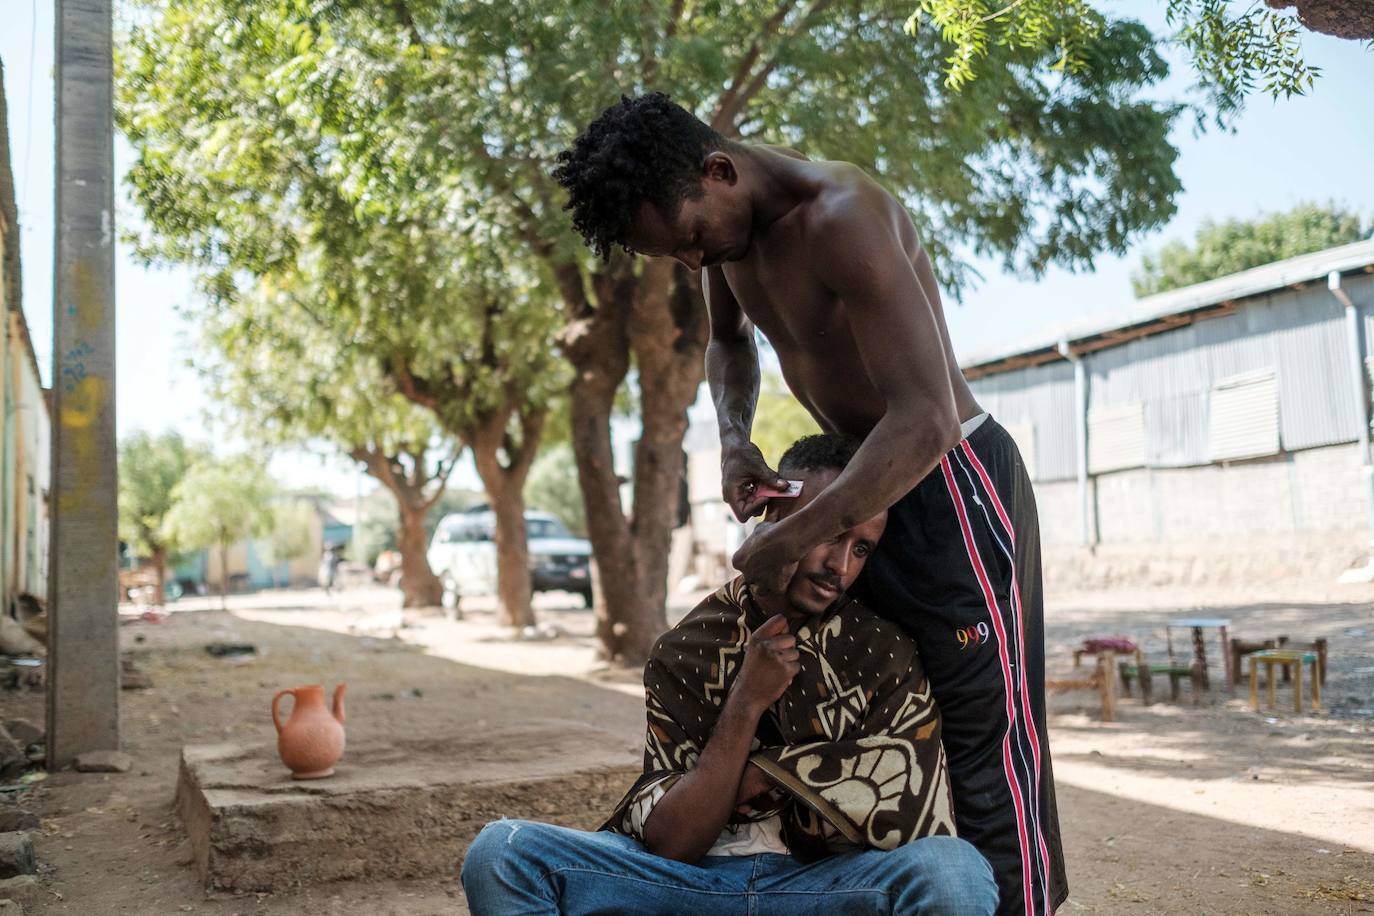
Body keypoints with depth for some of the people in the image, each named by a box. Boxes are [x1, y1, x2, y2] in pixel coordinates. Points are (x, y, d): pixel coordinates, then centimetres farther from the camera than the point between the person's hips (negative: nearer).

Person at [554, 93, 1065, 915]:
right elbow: (730, 341, 21)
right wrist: (735, 442, 2)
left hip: (951, 484, -9)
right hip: (865, 481, 9)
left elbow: (927, 423, -34)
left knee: (989, 754, -7)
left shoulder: (842, 218, -28)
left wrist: (792, 540, -31)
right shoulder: (724, 218, 0)